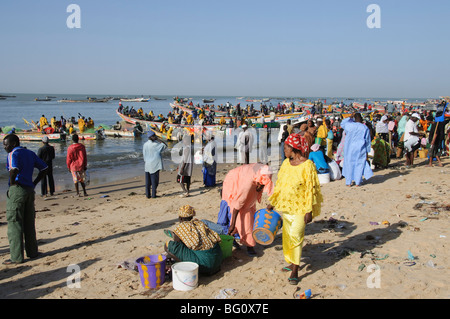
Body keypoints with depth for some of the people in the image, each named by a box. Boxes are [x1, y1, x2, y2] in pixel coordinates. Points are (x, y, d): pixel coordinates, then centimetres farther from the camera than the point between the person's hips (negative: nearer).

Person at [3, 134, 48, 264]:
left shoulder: (14, 153, -8)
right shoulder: (30, 153, 15)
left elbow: (14, 170, -27)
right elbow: (44, 168, 17)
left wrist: (12, 183, -12)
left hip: (16, 190, -8)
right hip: (29, 190, 8)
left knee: (14, 223, -2)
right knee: (29, 223, 15)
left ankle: (16, 257, 0)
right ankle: (32, 252, 21)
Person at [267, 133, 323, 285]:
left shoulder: (307, 165, -14)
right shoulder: (286, 163, 6)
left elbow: (311, 189, -14)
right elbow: (279, 184, 15)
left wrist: (309, 211, -17)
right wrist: (273, 202, 17)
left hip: (300, 207, -7)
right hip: (285, 205, 7)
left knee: (295, 235, -10)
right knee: (287, 236, 14)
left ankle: (295, 271, -1)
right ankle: (292, 263, 30)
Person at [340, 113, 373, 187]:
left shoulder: (349, 125, -5)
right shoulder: (365, 128, -2)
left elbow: (342, 124, 19)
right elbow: (367, 141, 4)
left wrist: (350, 117, 18)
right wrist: (367, 151, 12)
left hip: (349, 148, 0)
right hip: (360, 149, 0)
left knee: (349, 163, 8)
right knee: (359, 164, 8)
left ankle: (349, 182, 10)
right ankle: (357, 182, 9)